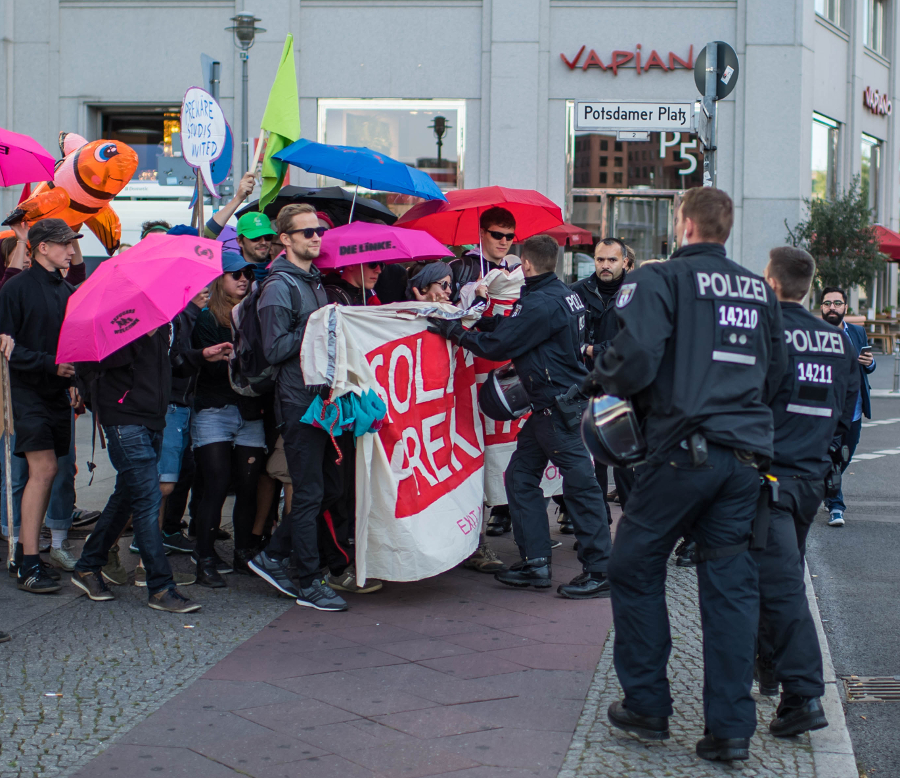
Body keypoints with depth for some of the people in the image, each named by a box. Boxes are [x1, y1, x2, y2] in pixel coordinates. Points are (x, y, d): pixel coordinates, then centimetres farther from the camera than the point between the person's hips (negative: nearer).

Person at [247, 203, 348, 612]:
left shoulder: (316, 282, 18)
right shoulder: (279, 287, -9)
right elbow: (274, 350, -15)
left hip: (323, 396, 9)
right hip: (298, 400, -9)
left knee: (329, 489, 12)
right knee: (310, 493, -4)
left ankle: (272, 556, 22)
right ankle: (310, 583, 4)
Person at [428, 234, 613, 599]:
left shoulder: (541, 304, -19)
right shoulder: (563, 294, 12)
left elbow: (497, 345, -16)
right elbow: (513, 326, 20)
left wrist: (453, 330, -6)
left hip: (561, 406, -11)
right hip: (550, 405, 11)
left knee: (580, 484, -6)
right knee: (521, 476, 13)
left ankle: (599, 571, -2)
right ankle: (535, 562, 17)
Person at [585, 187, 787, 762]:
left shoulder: (661, 279, -5)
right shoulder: (760, 291, 13)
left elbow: (635, 360, -17)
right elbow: (776, 372, 19)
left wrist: (601, 379, 4)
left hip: (685, 449, -5)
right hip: (747, 453, 5)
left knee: (637, 568, 11)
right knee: (732, 582, 7)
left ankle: (648, 706, 16)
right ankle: (731, 727, 6)